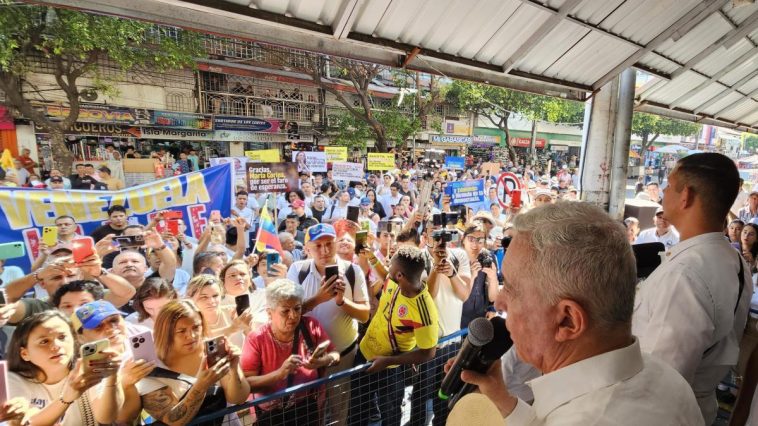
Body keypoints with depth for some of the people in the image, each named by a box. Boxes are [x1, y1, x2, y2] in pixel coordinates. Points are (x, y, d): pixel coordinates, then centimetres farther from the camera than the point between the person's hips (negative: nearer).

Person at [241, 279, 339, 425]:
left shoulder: (311, 325, -8)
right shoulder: (256, 339, -13)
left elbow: (335, 355, -2)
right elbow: (246, 383, -15)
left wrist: (324, 361, -22)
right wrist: (280, 373, -28)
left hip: (308, 407, 0)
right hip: (271, 413, 0)